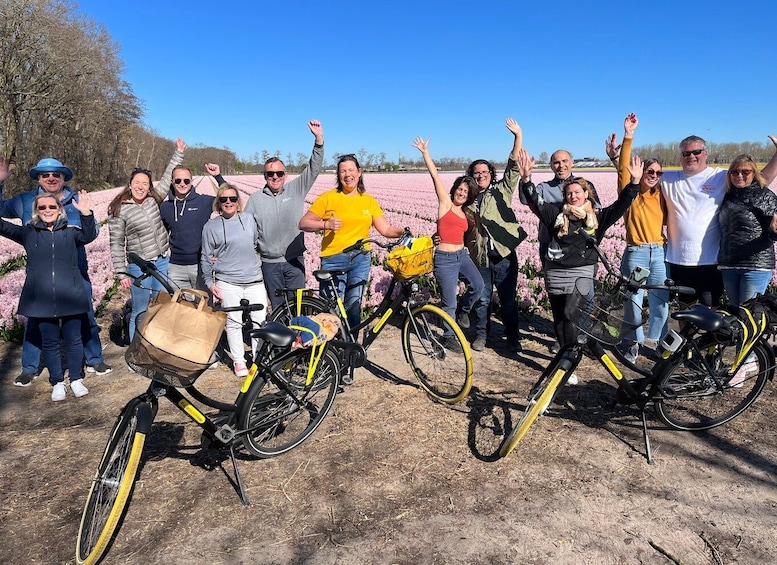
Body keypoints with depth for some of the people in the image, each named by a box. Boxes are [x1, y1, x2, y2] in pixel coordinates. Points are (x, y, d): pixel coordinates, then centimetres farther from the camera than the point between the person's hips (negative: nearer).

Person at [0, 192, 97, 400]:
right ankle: (57, 383, 22)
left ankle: (76, 379, 22)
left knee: (73, 339, 6)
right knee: (49, 342, 9)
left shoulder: (70, 231, 4)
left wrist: (86, 214, -28)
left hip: (70, 296, -1)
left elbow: (88, 235, -12)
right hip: (41, 298, 1)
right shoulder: (28, 233, 8)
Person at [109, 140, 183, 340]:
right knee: (140, 313, 4)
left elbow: (167, 177, 15)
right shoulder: (119, 210, -6)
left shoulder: (154, 199, 5)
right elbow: (116, 244, -5)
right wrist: (121, 273, -8)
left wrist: (179, 153, 15)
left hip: (163, 263, 4)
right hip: (139, 267, -4)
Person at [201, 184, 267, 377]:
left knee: (260, 320, 2)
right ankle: (239, 361, 17)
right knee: (234, 322, 2)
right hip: (228, 282, -2)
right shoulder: (211, 226, 1)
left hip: (254, 280, 2)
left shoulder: (249, 219, 7)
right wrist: (210, 282, 3)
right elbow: (206, 257, 5)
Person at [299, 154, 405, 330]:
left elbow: (386, 229, 6)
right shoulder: (328, 197, 0)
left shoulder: (369, 200, 10)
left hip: (360, 259, 3)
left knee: (354, 308, 7)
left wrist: (403, 232, -13)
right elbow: (303, 223, -1)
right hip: (333, 259, -3)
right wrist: (326, 225, -17)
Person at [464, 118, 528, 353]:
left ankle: (513, 337, 19)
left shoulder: (502, 191, 3)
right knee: (482, 300, 10)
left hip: (505, 255, -2)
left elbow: (514, 167, -7)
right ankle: (481, 335, 26)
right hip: (481, 257, 2)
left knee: (508, 300, 6)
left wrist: (518, 136, -16)